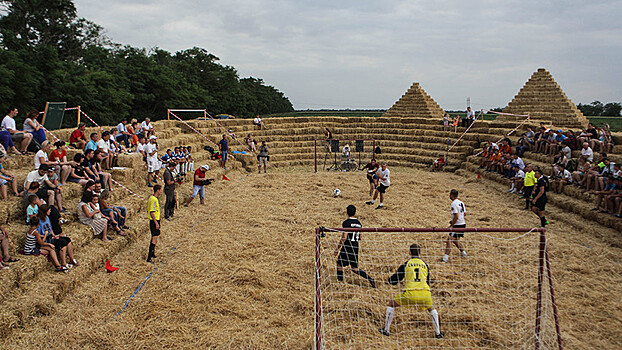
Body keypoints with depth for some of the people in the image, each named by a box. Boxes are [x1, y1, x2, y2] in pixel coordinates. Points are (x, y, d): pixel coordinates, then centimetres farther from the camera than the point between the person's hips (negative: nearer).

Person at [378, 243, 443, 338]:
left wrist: (388, 280, 38)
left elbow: (394, 281, 15)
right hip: (425, 294, 3)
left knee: (391, 304, 19)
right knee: (432, 309, 32)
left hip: (410, 293, -3)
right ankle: (438, 333, 26)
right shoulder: (425, 265, 17)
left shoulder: (406, 264, 10)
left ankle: (386, 330, 18)